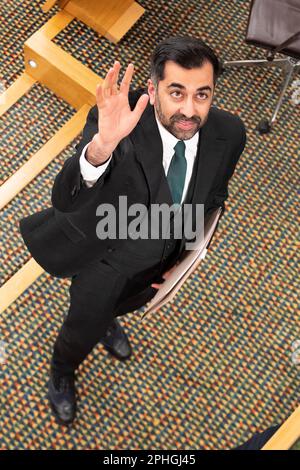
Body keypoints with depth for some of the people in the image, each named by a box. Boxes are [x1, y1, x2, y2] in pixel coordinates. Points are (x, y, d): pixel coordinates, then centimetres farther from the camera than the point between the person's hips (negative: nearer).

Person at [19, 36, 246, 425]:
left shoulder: (229, 133, -23)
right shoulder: (117, 122, -36)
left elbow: (212, 197, -3)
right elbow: (64, 200, -48)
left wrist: (187, 252, -3)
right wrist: (102, 145, -66)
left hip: (165, 253, 4)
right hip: (106, 249, -4)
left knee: (130, 300, 33)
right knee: (86, 325, 17)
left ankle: (106, 319, 72)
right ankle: (61, 373, 54)